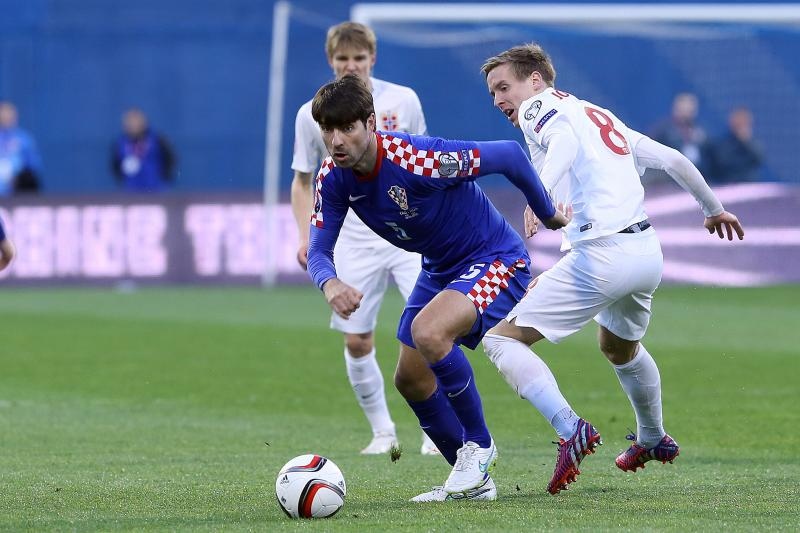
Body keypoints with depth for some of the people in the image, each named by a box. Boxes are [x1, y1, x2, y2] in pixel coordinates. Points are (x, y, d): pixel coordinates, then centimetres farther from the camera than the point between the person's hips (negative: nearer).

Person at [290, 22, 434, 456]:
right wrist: (306, 236, -3)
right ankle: (382, 432, 16)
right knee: (357, 341, -1)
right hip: (353, 241, 1)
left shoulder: (403, 101, 1)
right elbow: (303, 180, 10)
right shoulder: (312, 115, 0)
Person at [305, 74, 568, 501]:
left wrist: (547, 214, -8)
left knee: (427, 331, -32)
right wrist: (330, 285, -36)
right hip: (439, 270, 9)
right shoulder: (332, 178, -11)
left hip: (495, 261, -9)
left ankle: (478, 444, -11)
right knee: (411, 379, 6)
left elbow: (508, 155, -24)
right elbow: (319, 250, -11)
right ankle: (474, 480, 24)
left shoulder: (419, 159, -33)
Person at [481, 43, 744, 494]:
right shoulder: (601, 115, 24)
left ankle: (572, 430, -21)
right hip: (649, 251, 9)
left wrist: (539, 193, -40)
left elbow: (564, 140, -23)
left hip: (602, 255, -9)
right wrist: (712, 208, 40)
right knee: (620, 348, 36)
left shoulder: (539, 107, 2)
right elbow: (673, 159, 25)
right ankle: (654, 439, 52)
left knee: (501, 339, -6)